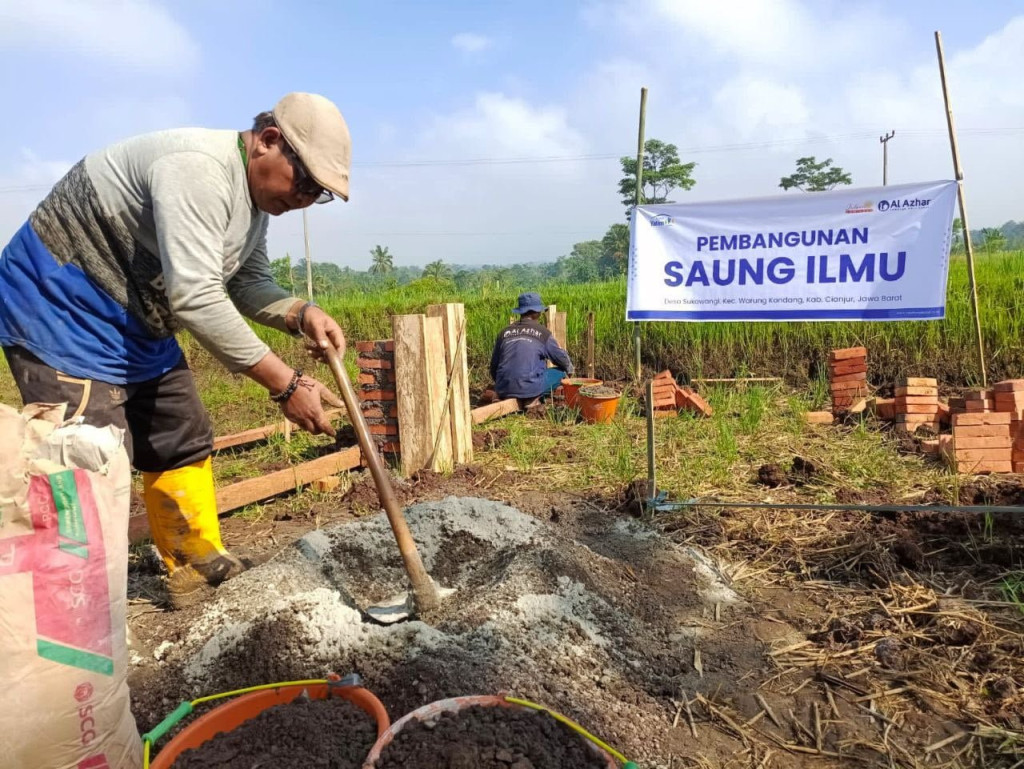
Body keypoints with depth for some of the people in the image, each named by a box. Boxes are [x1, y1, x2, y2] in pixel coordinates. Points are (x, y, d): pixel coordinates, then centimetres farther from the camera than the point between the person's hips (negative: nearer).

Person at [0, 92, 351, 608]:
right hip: (58, 309, -10)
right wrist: (284, 384, -34)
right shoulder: (198, 169, -29)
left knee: (181, 443, 11)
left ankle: (197, 570, 24)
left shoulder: (256, 195, 3)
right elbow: (196, 298, -35)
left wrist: (300, 314, -14)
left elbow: (248, 281, 7)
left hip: (135, 323, 10)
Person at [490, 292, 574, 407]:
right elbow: (561, 357, 12)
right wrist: (570, 371, 35)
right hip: (529, 388, -6)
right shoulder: (542, 332, 1)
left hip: (503, 390, 6)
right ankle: (532, 399, 0)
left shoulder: (505, 332, 10)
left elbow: (494, 366, 16)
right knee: (561, 371, 14)